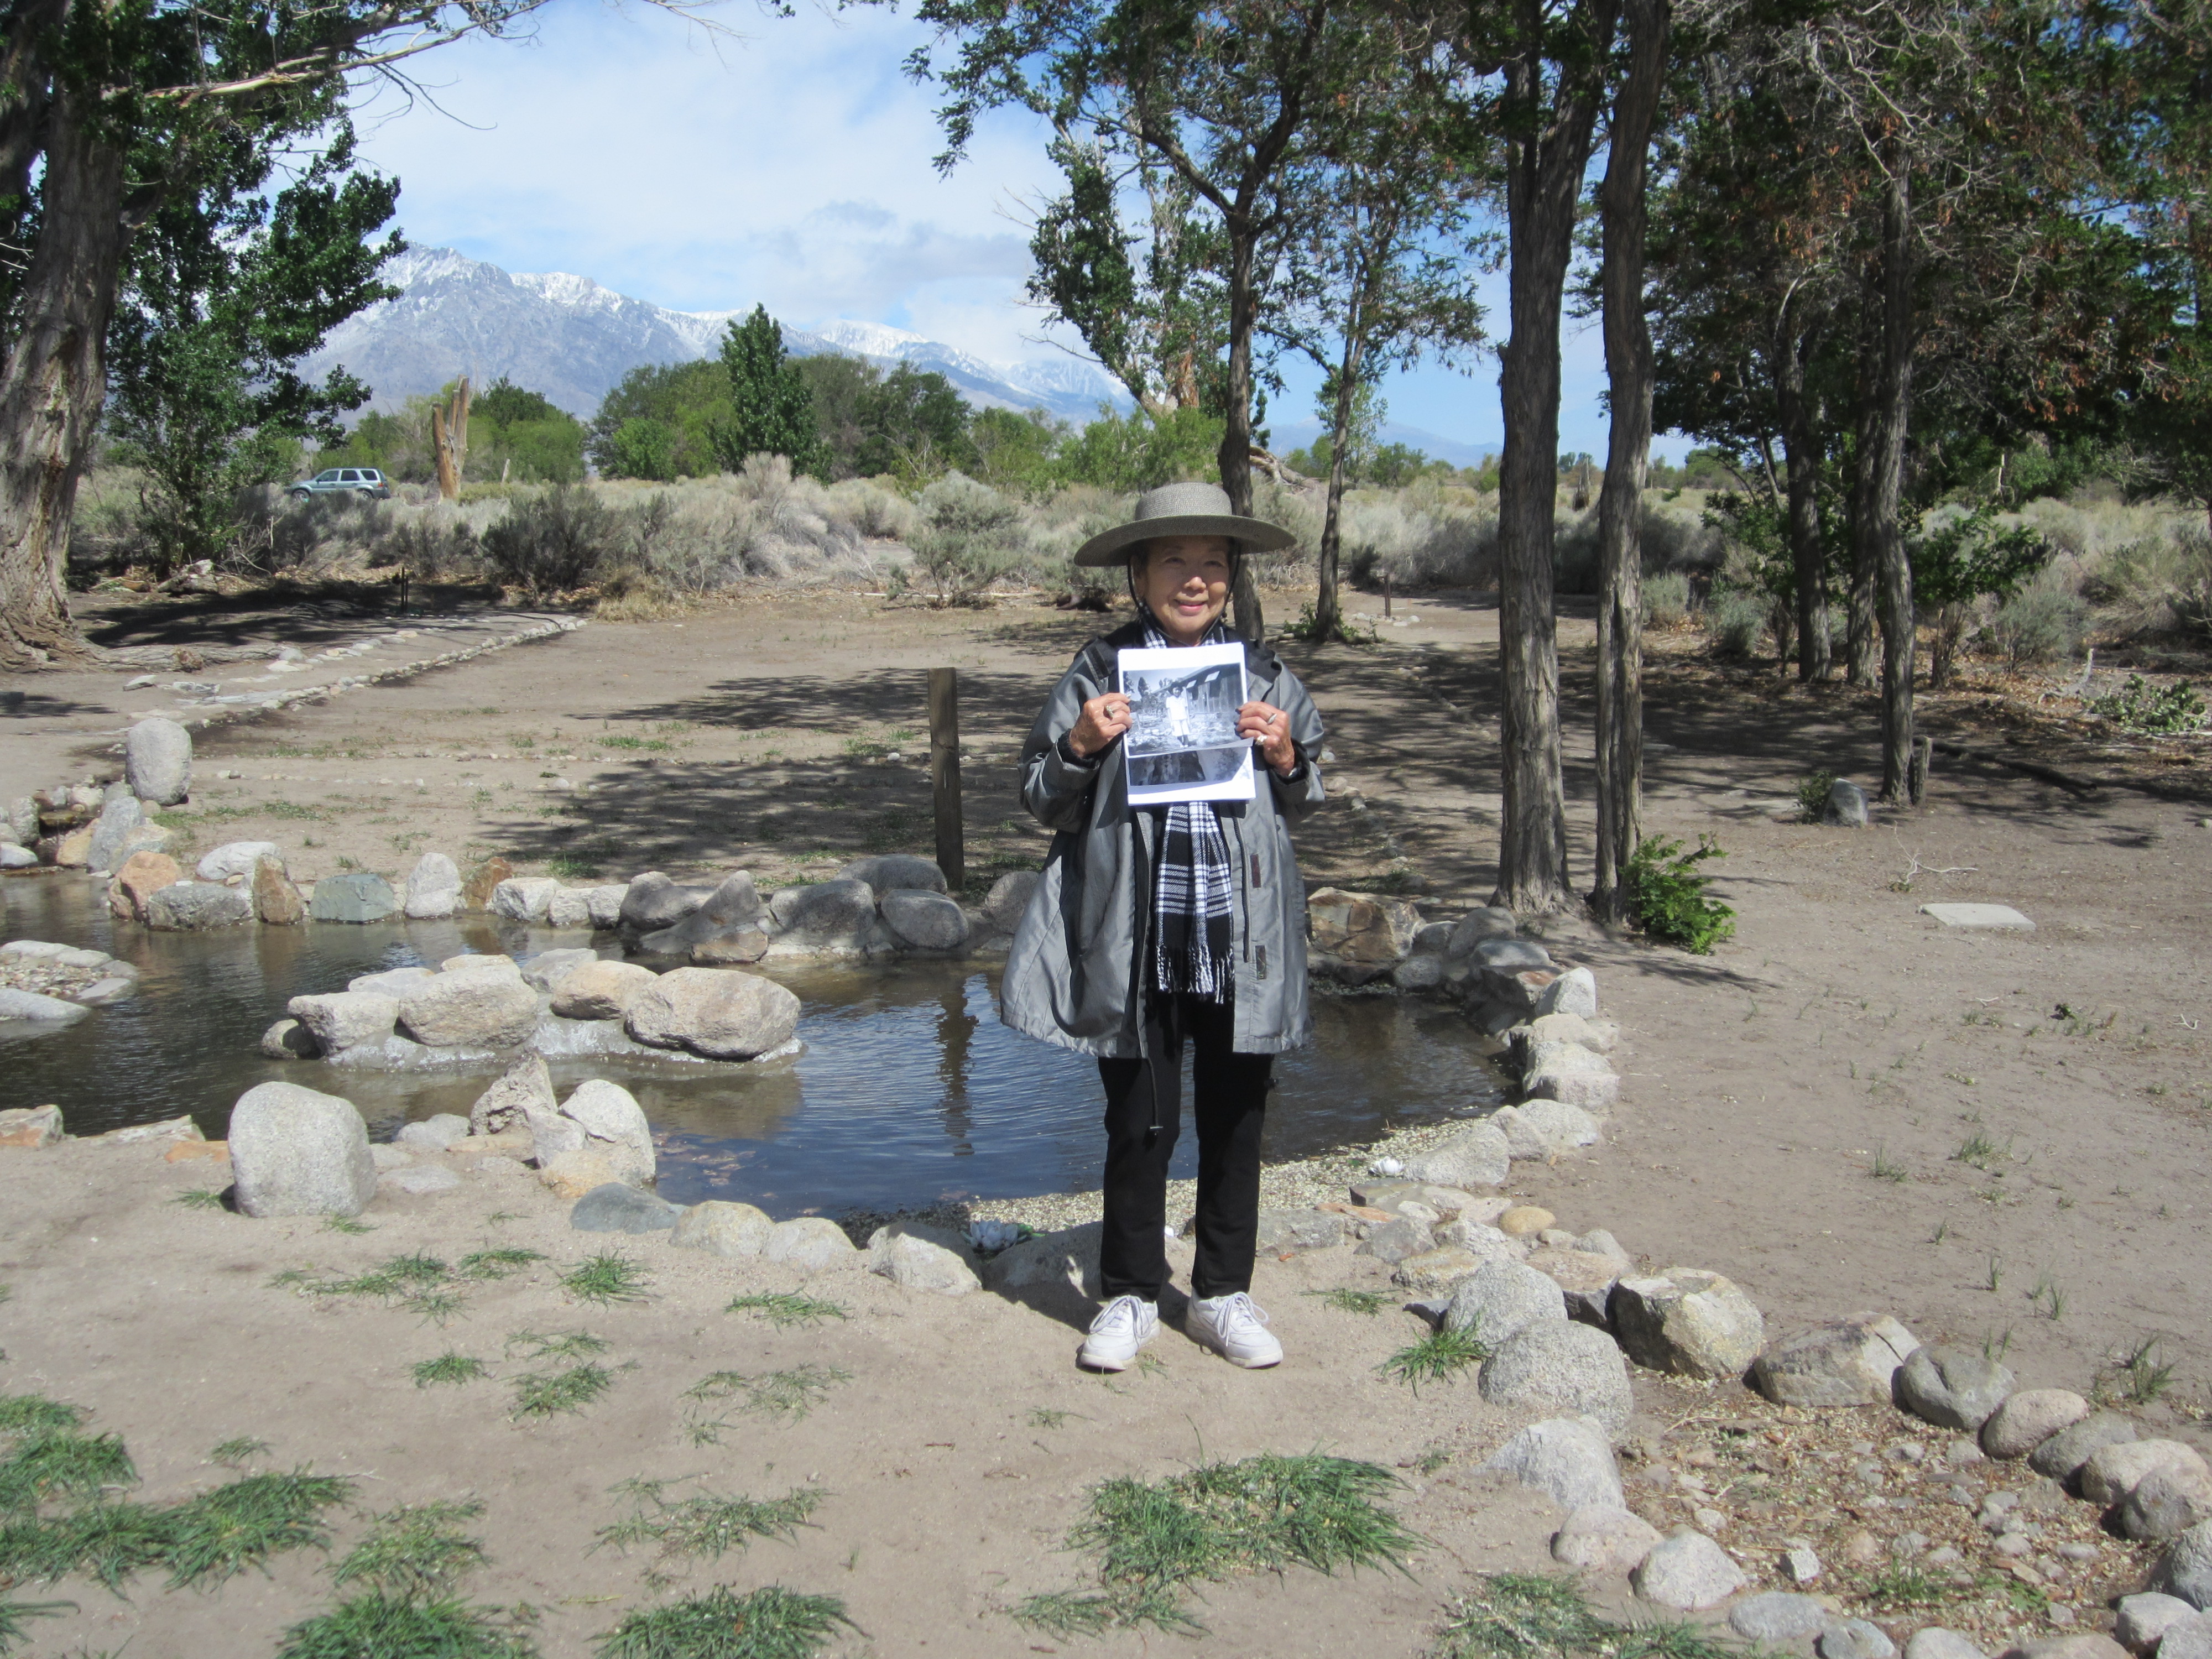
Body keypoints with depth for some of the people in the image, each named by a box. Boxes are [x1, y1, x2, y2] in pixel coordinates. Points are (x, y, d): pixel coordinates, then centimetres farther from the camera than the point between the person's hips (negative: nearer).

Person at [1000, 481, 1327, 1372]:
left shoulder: (1263, 674, 5)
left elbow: (1304, 804, 14)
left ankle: (1222, 1293, 28)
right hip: (1133, 943, -2)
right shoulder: (1099, 674, -1)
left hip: (1240, 943, 2)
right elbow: (1044, 802, 4)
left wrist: (1283, 756, -7)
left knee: (1235, 1122, 11)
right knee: (1140, 1125, 7)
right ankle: (1130, 1297, 24)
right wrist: (1081, 748, -15)